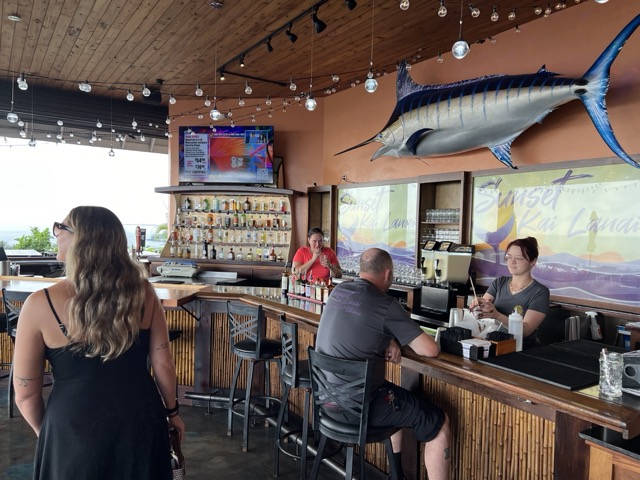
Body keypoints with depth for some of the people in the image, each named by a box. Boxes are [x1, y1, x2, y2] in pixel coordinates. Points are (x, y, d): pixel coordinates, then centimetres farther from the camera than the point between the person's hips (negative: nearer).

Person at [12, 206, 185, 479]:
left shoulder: (40, 305, -15)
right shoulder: (142, 292, -10)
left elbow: (25, 394, -7)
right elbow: (163, 364, -5)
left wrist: (46, 432, 12)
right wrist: (172, 411, 11)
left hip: (75, 425, -2)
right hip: (141, 418, 2)